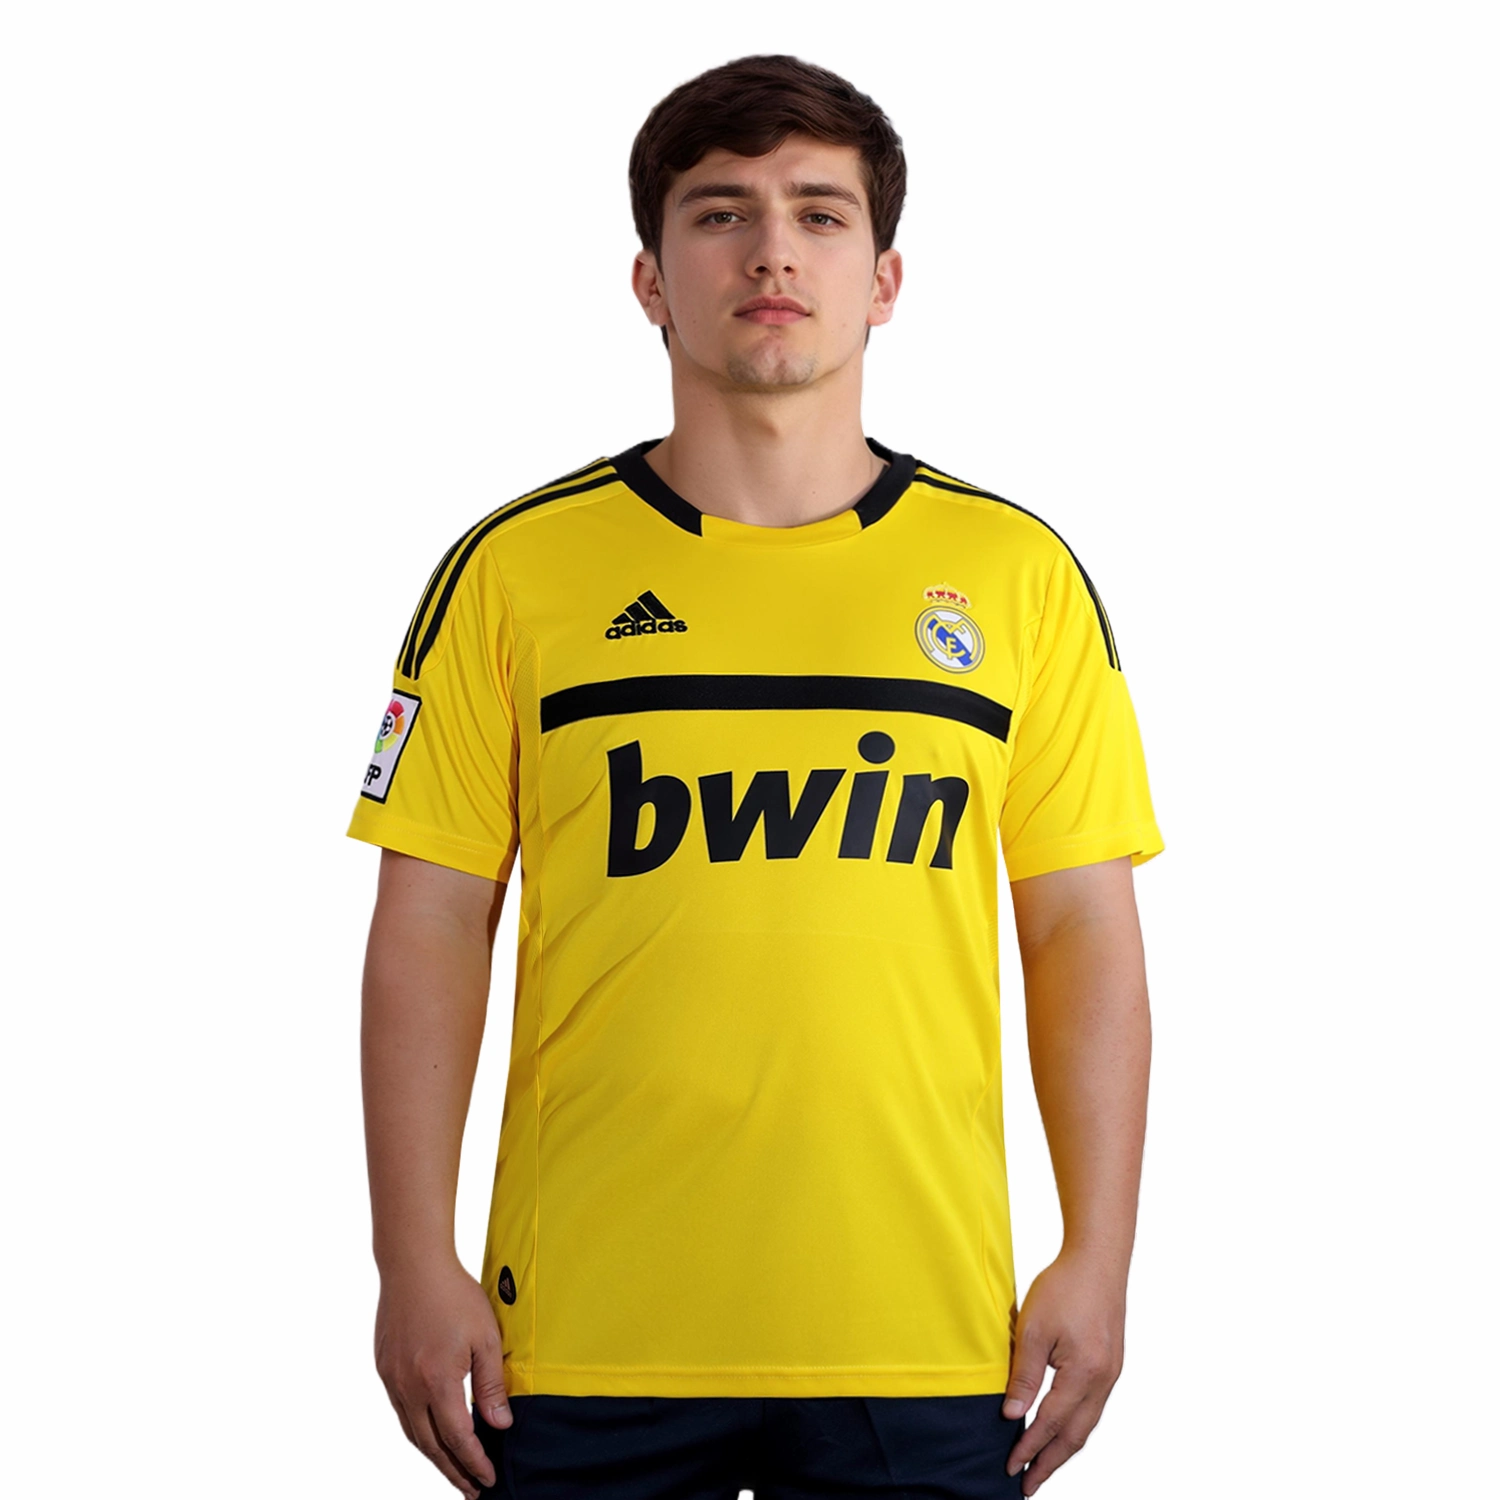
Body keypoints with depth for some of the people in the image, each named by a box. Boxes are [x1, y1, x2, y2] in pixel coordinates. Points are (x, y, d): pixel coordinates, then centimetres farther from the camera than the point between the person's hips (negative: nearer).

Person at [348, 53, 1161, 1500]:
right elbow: (432, 930, 3)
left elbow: (1084, 933, 7)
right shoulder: (516, 569, 4)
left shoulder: (1018, 575, 7)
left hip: (920, 1335, 1)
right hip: (588, 1335, -1)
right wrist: (416, 1267, -3)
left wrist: (1097, 1260, 0)